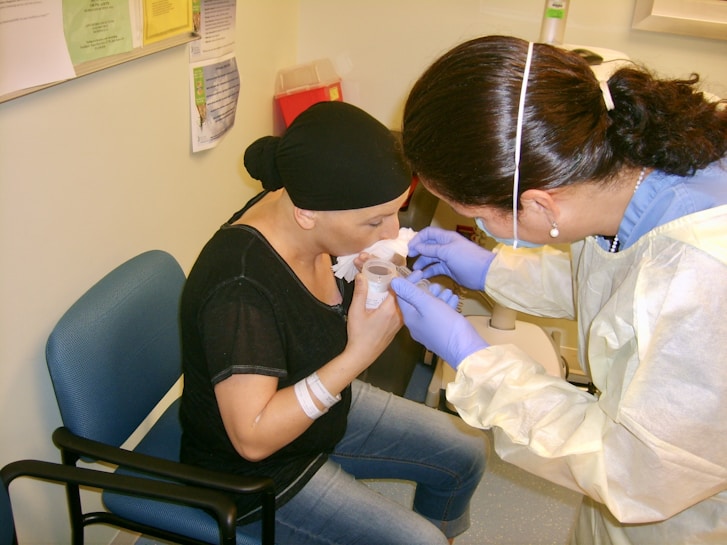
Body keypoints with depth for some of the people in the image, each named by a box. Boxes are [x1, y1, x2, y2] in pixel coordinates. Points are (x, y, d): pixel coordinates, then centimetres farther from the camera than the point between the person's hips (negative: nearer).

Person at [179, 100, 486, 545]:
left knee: (465, 453, 12)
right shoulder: (239, 289, -36)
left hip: (327, 407, 8)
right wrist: (359, 354, -36)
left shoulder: (314, 227, -15)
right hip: (255, 473, -7)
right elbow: (252, 437, -32)